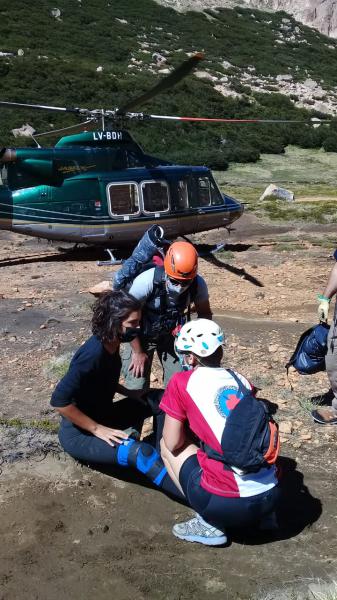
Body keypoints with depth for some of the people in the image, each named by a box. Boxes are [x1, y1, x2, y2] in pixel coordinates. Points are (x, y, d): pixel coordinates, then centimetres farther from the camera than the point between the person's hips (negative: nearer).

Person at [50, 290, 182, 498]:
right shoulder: (93, 353, -29)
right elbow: (60, 400, -30)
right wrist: (97, 429, -24)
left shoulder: (112, 344, -3)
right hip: (78, 433, -9)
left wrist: (129, 393, 2)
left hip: (101, 416, 9)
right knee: (140, 452, -31)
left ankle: (163, 456, 11)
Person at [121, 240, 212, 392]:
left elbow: (205, 314, -4)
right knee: (136, 388, -8)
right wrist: (138, 352, -13)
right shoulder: (147, 281, -33)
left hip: (172, 335, 3)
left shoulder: (198, 284, -22)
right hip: (143, 335, -2)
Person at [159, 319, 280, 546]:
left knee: (166, 445, 16)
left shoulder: (182, 382, -2)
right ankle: (260, 516, 19)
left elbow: (173, 443, 3)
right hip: (271, 497, 6)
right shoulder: (242, 380, 13)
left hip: (229, 504, -6)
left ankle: (209, 525, 6)